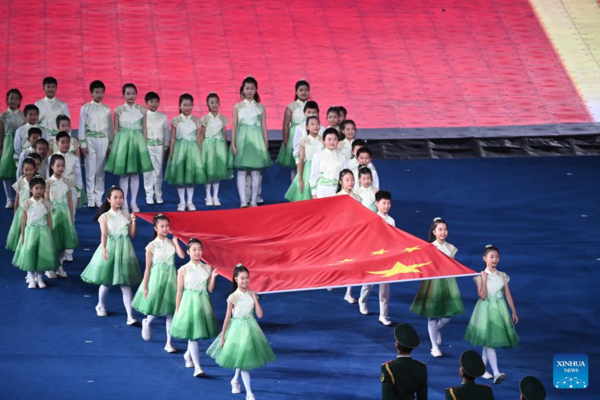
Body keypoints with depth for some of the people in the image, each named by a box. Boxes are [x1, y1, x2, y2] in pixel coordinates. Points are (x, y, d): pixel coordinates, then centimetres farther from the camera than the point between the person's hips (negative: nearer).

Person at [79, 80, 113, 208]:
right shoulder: (86, 108, 2)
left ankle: (98, 197, 10)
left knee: (100, 171, 3)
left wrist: (110, 144, 8)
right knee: (90, 170, -1)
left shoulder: (106, 109, 7)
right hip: (90, 139, -2)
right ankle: (91, 198, 4)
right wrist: (83, 144, -4)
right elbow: (82, 126, 1)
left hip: (103, 140, 2)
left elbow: (110, 127, 10)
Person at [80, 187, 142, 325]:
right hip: (110, 248, -1)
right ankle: (101, 306, 38)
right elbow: (104, 233, -18)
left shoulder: (126, 215, 5)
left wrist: (134, 222, -13)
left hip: (124, 250, 1)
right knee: (106, 282, 10)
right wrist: (103, 248, -34)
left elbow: (133, 234, 3)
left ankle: (130, 316, -8)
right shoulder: (105, 216, -3)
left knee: (126, 284, -3)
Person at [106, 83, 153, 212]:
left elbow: (144, 128, 7)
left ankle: (134, 202, 14)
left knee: (136, 174, 6)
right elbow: (116, 129, 2)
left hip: (137, 140, 2)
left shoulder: (141, 110, 4)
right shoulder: (119, 110, 0)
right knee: (124, 174, 1)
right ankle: (124, 203, 8)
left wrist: (144, 144, 3)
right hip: (123, 140, -2)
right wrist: (116, 144, -2)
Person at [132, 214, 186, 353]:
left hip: (170, 279, 3)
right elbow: (148, 268, -6)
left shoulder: (171, 243, 1)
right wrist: (145, 287, -6)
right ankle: (147, 323, 43)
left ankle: (169, 343, 9)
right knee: (155, 310, 7)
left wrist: (175, 241, -12)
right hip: (156, 279, -3)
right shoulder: (152, 246, -8)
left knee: (170, 312, 4)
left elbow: (182, 255, -17)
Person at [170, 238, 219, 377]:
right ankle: (197, 367, -8)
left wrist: (213, 277, -11)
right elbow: (179, 291, -2)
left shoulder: (207, 269, 4)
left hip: (203, 303, 3)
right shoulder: (183, 270, -4)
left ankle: (188, 355, 42)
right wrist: (177, 310, -2)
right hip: (189, 302, -3)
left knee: (195, 333, 13)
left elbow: (210, 290, 5)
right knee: (193, 335, -7)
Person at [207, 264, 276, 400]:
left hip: (251, 328, 4)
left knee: (243, 358, 16)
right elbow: (227, 317, -7)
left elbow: (260, 315, -5)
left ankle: (235, 381, 43)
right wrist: (223, 337, -5)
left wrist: (255, 299, -11)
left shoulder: (252, 295, 0)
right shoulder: (233, 297, -11)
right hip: (237, 328, -4)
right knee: (243, 360, -3)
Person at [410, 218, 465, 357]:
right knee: (432, 315, 1)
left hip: (448, 282, 3)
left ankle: (437, 329, 37)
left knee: (449, 314, 1)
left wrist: (454, 283, 10)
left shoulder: (451, 248, 4)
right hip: (433, 281, -3)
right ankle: (435, 347, 11)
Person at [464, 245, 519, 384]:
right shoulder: (480, 276, -6)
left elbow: (508, 295, 7)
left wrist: (514, 312, 5)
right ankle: (496, 373, -18)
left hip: (500, 310, 4)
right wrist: (484, 279, -18)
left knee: (489, 342, 10)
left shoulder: (503, 276, 4)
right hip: (486, 310, -4)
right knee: (490, 341, -10)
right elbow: (483, 296, -16)